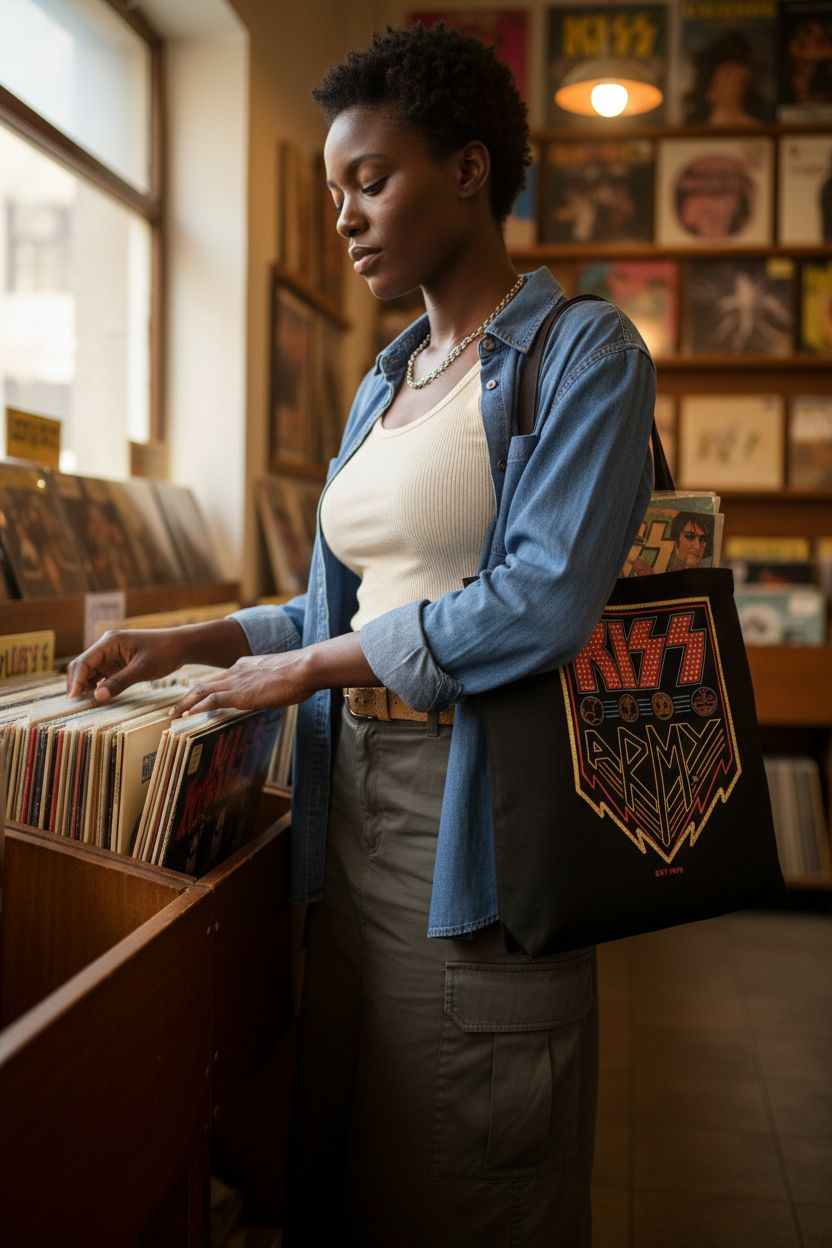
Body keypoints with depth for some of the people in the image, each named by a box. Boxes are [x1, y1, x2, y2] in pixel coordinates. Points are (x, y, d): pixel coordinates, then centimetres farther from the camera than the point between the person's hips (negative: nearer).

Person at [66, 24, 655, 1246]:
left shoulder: (582, 350, -7)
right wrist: (194, 640, 9)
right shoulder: (387, 381, 16)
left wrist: (307, 666, -12)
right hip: (355, 802, 7)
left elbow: (545, 598, -19)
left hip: (476, 825, -7)